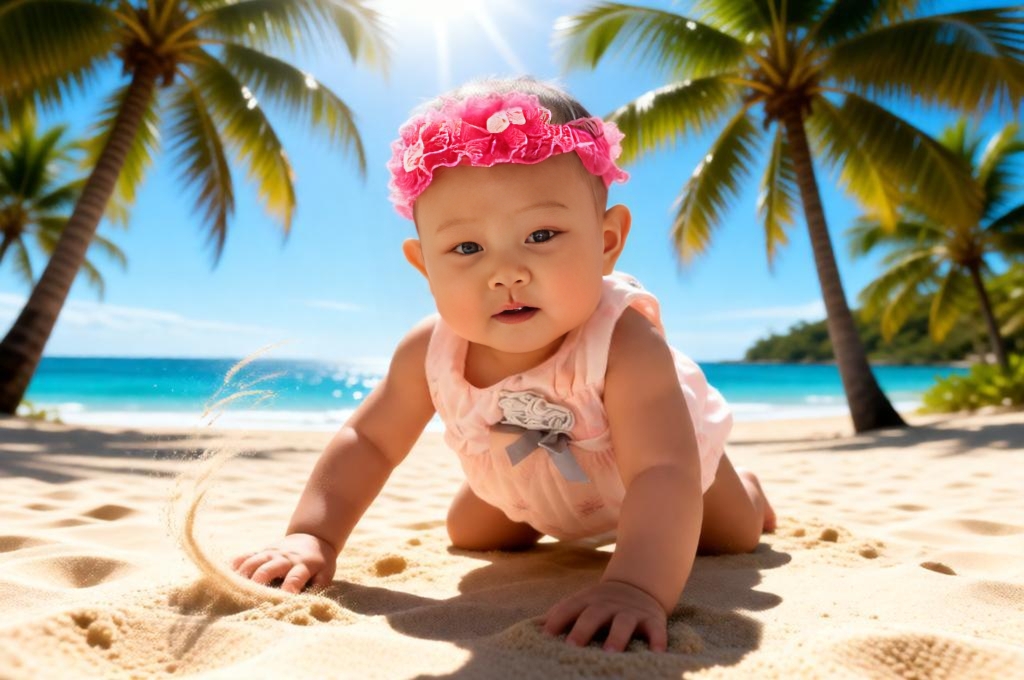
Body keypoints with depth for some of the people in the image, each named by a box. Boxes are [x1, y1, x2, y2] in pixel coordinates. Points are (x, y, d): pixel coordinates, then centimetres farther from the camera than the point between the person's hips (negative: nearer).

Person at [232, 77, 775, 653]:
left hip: (664, 451, -3)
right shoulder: (430, 354, -33)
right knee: (471, 535, 23)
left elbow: (663, 474, -55)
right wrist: (312, 536, -33)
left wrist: (638, 584, -73)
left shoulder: (626, 346, -48)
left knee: (733, 539, 18)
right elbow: (369, 442, -21)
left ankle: (746, 490, 57)